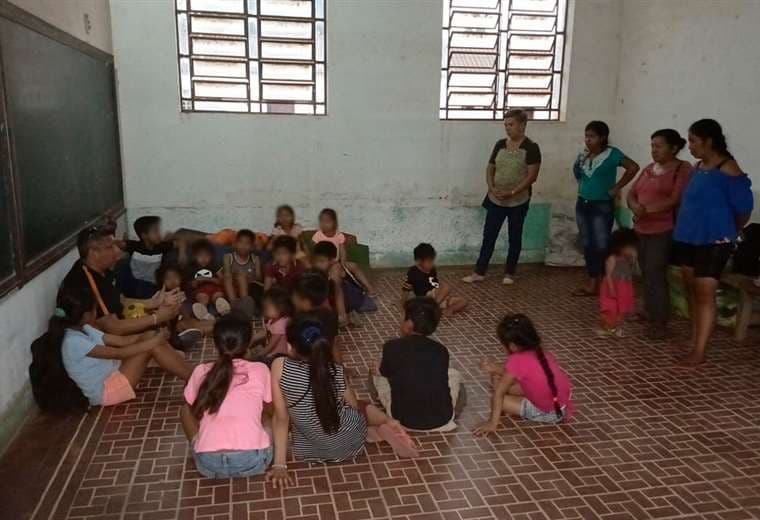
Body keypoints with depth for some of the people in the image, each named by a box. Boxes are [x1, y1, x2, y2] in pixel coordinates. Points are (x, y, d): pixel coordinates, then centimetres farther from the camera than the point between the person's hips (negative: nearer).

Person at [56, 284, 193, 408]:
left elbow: (121, 340, 6)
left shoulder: (83, 329, 5)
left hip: (113, 375, 9)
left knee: (149, 337, -6)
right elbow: (118, 353, -25)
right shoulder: (74, 341, -24)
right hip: (105, 392, -9)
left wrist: (153, 336, -2)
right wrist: (154, 341, -21)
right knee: (152, 348, -20)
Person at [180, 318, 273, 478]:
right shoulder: (260, 370, 5)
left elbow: (190, 410, 23)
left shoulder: (201, 372, 8)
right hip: (253, 461, -1)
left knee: (185, 410, 27)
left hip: (209, 464, 2)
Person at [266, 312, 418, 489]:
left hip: (309, 452, 0)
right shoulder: (337, 372, -17)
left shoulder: (280, 366, -21)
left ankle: (374, 432, 11)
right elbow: (355, 406, 1)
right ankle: (381, 431, 7)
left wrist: (279, 464, -6)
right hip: (349, 443, 0)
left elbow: (281, 418, -16)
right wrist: (388, 420, 21)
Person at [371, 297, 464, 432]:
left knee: (376, 374, 20)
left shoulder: (392, 347, -10)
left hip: (404, 420, -2)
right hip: (441, 421, 2)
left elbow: (379, 371, 9)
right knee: (454, 374, 29)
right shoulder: (441, 350, -1)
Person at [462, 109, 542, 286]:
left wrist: (512, 192, -20)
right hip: (495, 200, 4)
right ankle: (479, 272, 12)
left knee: (514, 237, 9)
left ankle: (509, 273, 21)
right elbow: (490, 169, 8)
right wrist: (492, 188, -9)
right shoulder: (500, 144, 5)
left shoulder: (531, 148, -8)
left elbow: (532, 176, -13)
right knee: (488, 236, 5)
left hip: (518, 202, -4)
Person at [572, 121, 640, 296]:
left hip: (602, 206, -6)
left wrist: (616, 188, -12)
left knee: (602, 246, -4)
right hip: (582, 204, 6)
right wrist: (578, 163, 1)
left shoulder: (612, 154, -10)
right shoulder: (583, 155, 7)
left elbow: (633, 167, -14)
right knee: (588, 246, 9)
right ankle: (592, 284, 17)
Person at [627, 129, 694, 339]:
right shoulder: (648, 169, 15)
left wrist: (647, 209, -19)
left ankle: (661, 322, -4)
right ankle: (650, 311, 23)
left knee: (655, 274, -10)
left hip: (664, 231, -7)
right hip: (642, 229, 7)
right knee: (647, 273, 11)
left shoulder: (683, 169, -6)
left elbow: (676, 200, -17)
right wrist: (635, 206, -11)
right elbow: (631, 193, 11)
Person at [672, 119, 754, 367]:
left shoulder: (727, 170, -14)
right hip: (688, 238, 8)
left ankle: (699, 353, -2)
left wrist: (729, 233, 5)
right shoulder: (698, 167, 9)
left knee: (705, 294, -6)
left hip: (713, 241, -8)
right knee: (692, 290, 13)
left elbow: (744, 208, -9)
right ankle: (693, 341, 25)